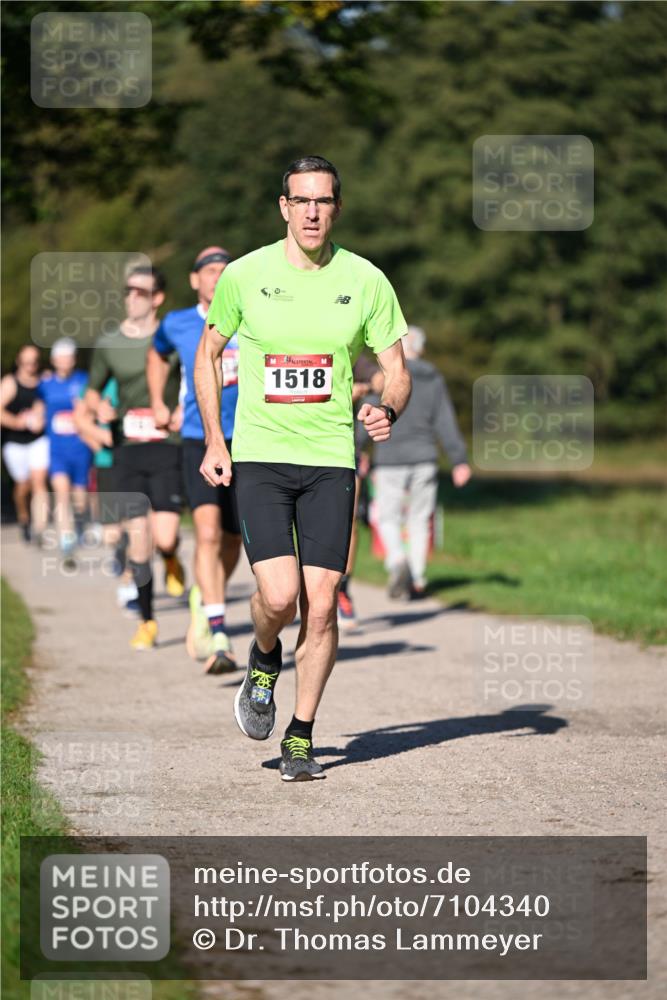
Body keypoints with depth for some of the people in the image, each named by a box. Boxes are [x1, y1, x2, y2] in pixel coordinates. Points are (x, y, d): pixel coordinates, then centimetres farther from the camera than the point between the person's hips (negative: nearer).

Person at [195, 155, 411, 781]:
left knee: (320, 607, -3)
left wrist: (387, 411, -15)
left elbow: (396, 369, 8)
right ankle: (264, 660, 20)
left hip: (331, 459, 1)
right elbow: (208, 353, 12)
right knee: (279, 596, -16)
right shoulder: (244, 276, -2)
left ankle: (301, 737, 12)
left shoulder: (365, 281, 0)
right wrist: (214, 442, 4)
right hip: (259, 455, -1)